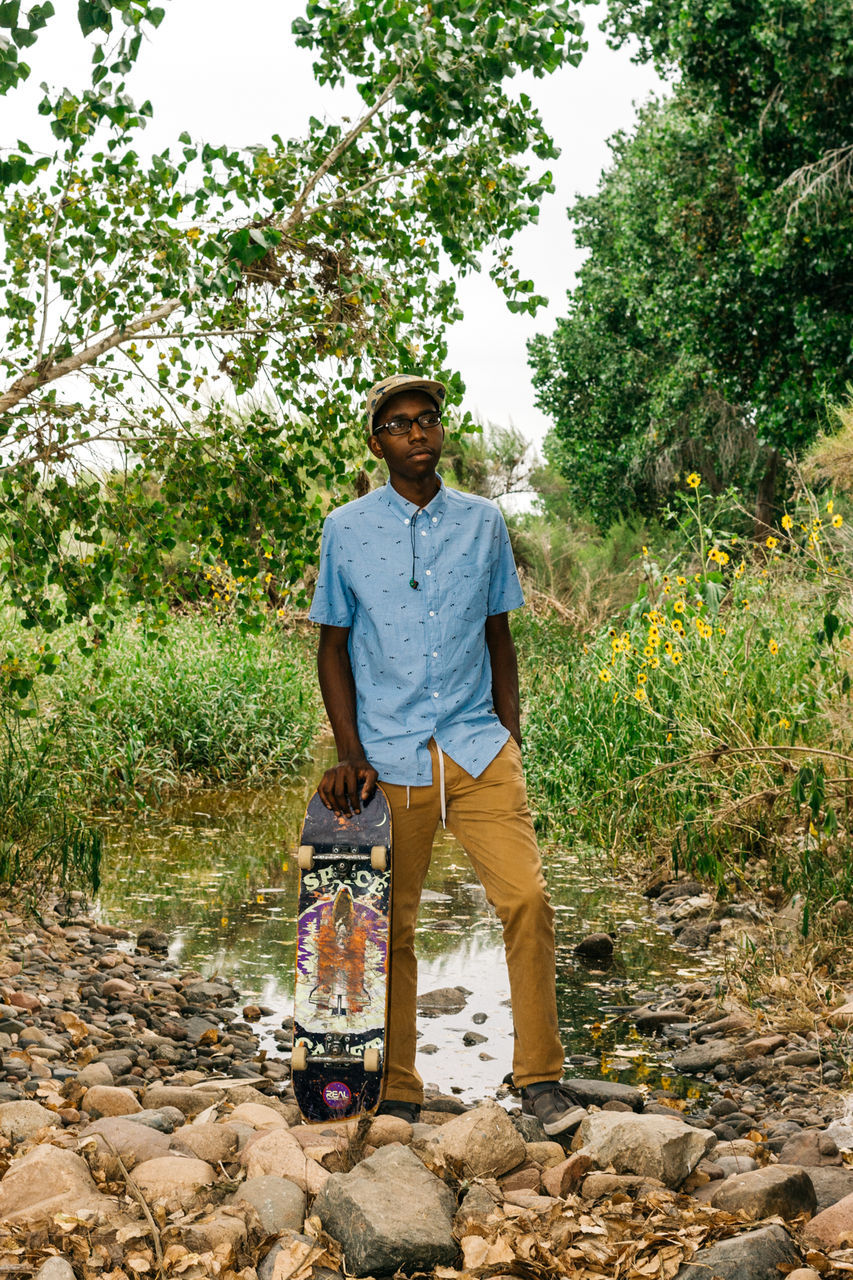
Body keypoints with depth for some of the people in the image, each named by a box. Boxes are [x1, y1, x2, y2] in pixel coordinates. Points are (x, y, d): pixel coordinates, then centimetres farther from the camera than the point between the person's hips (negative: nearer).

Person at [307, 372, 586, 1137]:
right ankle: (397, 1095, 19)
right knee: (392, 927, 5)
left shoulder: (484, 523, 9)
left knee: (527, 896, -12)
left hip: (477, 746, 1)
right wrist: (351, 754, -3)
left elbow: (499, 638, 14)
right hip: (391, 757, -1)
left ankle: (540, 1077, 3)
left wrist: (510, 743, 7)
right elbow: (333, 648, 7)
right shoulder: (347, 530, 4)